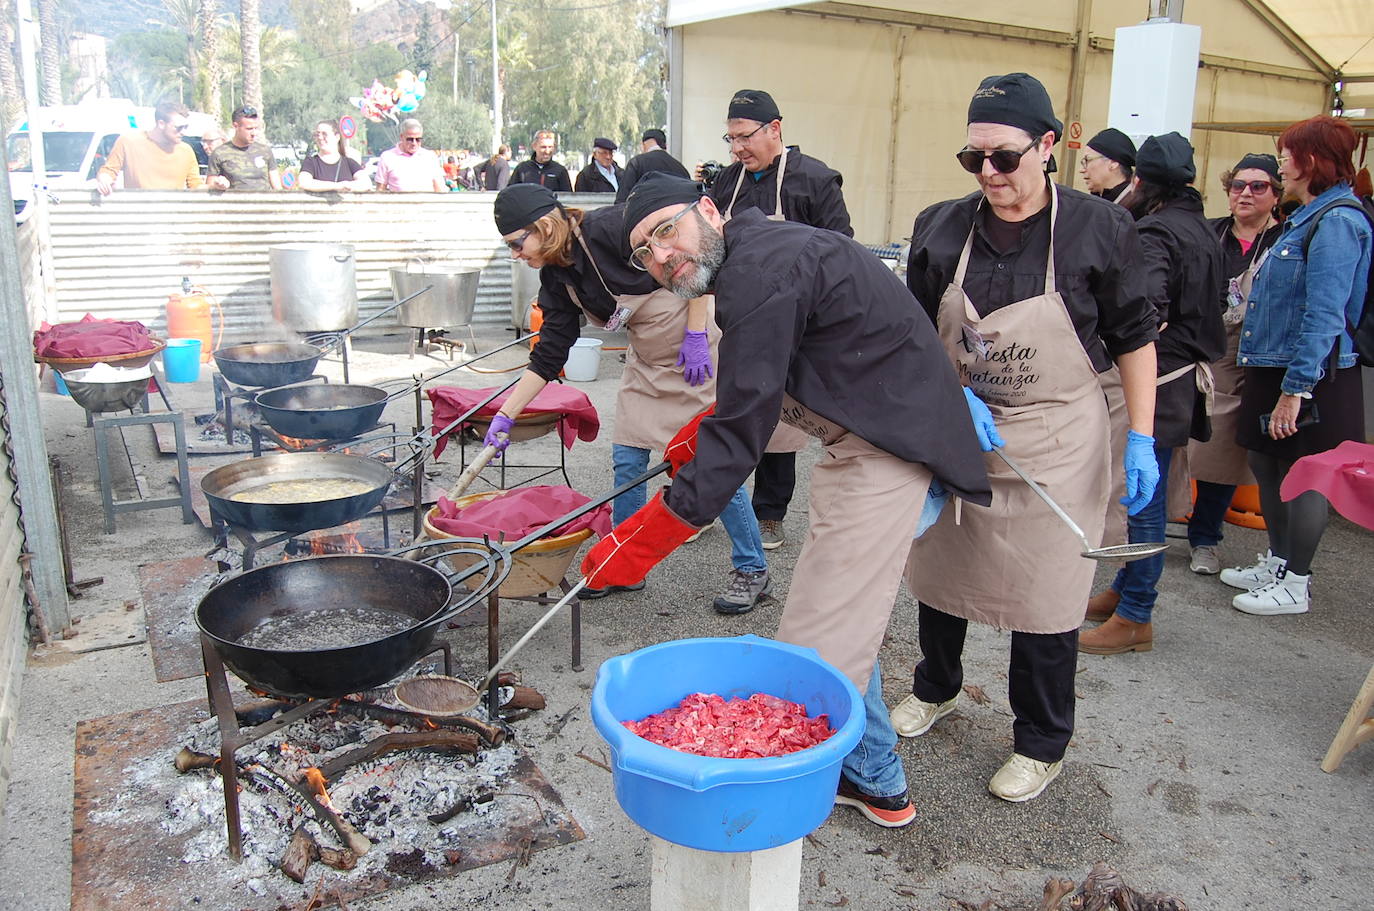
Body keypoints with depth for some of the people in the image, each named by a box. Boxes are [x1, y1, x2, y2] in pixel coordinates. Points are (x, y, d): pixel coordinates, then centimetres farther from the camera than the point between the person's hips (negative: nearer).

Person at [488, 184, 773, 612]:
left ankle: (753, 571, 13)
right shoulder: (558, 279, 0)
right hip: (648, 359, 8)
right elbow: (548, 355, 5)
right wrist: (505, 415, 4)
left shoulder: (610, 229, -24)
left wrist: (696, 335, -21)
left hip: (701, 349, -8)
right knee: (627, 460, 6)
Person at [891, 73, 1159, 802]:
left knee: (1043, 600, 5)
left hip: (1054, 447, -3)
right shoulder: (941, 228, -3)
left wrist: (1142, 440, -7)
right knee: (938, 568, 17)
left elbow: (1133, 339, -1)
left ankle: (1041, 747, 26)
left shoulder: (1099, 231, -9)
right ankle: (935, 688, 44)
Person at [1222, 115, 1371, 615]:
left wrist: (1295, 388, -25)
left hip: (1309, 375, -9)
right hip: (1275, 367, 10)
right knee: (1266, 464, 16)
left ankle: (1295, 584, 13)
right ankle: (1277, 562, 30)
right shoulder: (1307, 217, 14)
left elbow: (1325, 315, -23)